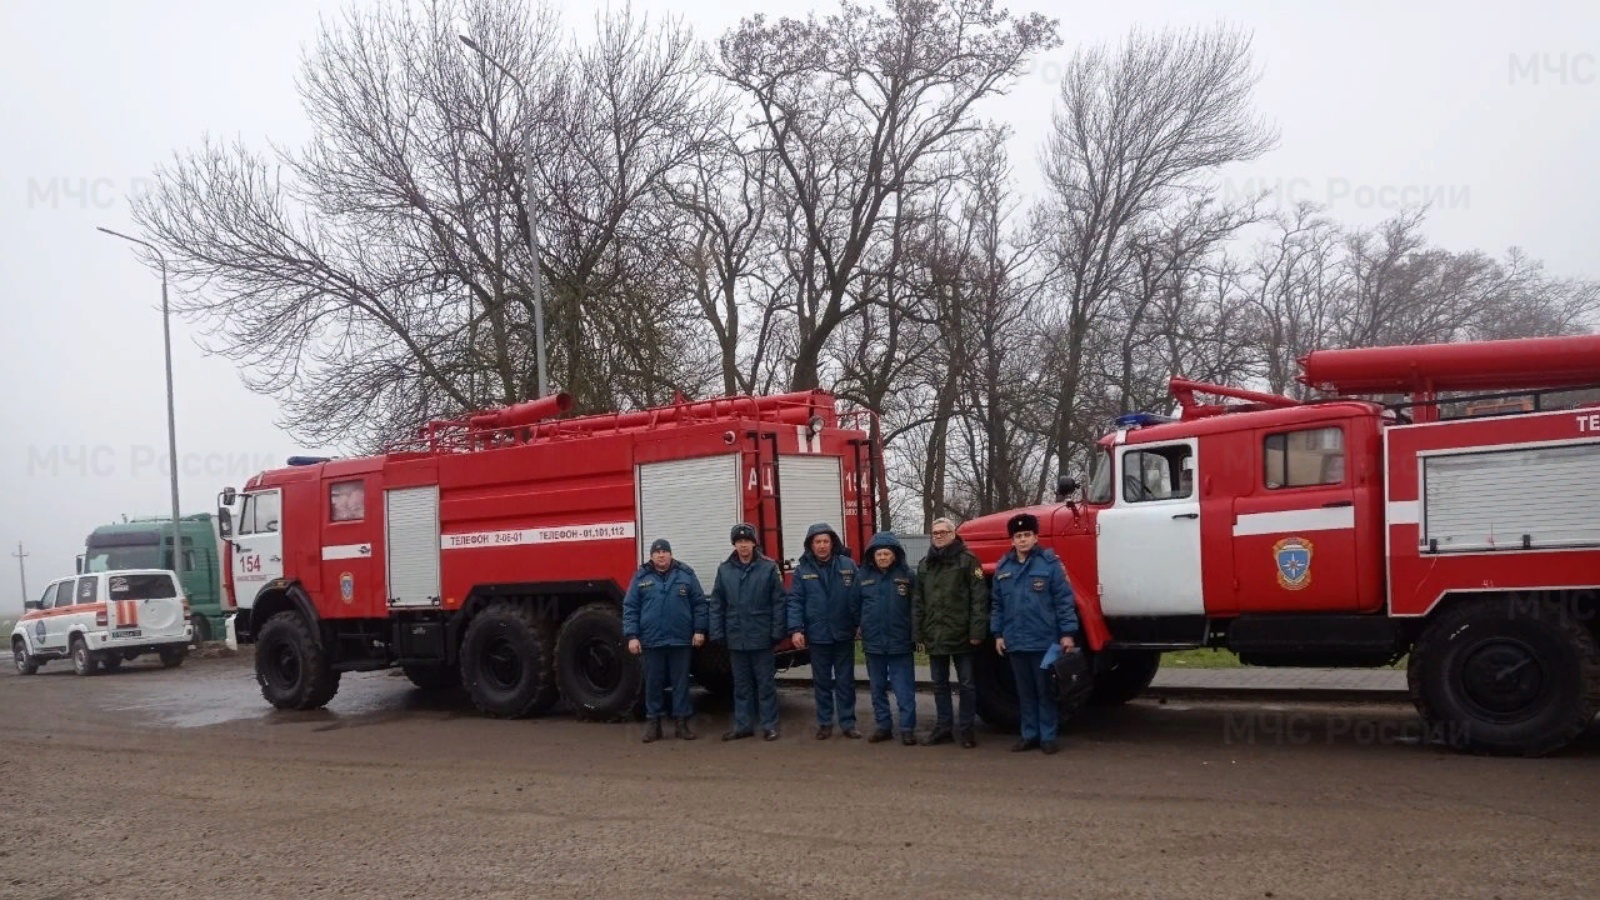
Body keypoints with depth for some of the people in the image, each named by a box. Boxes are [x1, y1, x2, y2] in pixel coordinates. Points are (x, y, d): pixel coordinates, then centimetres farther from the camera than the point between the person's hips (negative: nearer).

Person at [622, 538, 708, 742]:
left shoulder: (686, 574, 3)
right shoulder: (641, 577, 4)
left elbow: (699, 603, 5)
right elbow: (630, 608, 3)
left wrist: (699, 630, -2)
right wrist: (632, 636, -5)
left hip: (681, 640, 0)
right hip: (652, 641, 0)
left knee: (681, 683, 6)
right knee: (653, 683, 6)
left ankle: (682, 723, 14)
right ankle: (653, 724, 15)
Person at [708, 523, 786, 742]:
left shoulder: (768, 568, -3)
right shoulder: (724, 570, 5)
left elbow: (779, 602, -3)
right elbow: (717, 604, 6)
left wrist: (777, 632, -8)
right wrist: (717, 634, 1)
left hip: (761, 638, -3)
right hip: (736, 639, 3)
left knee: (766, 684, 5)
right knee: (741, 686, 11)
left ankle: (769, 726, 13)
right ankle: (743, 726, 20)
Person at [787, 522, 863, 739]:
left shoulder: (848, 566, -1)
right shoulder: (802, 570, -1)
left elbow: (857, 597, -1)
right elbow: (795, 601, -3)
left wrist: (860, 624, -5)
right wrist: (796, 629, -12)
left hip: (844, 634, 0)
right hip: (817, 636, 0)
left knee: (846, 681, 7)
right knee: (822, 682, 10)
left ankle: (848, 723, 15)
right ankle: (825, 723, 20)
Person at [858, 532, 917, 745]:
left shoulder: (906, 575, -2)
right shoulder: (865, 575, 4)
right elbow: (856, 605, 9)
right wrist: (858, 628, 3)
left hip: (900, 642, -3)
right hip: (873, 642, 3)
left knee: (904, 690, -1)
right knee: (877, 688, 12)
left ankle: (907, 729, 5)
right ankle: (883, 726, 23)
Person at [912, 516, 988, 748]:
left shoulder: (967, 560, -4)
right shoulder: (925, 564, 12)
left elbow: (979, 598, -10)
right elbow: (917, 601, 13)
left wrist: (977, 631, -16)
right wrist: (918, 634, 8)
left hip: (961, 635, -5)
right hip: (934, 636, 5)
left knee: (967, 684, 4)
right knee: (939, 684, 12)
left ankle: (966, 729, 13)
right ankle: (942, 728, 21)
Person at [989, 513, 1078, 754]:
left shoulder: (1049, 563, -6)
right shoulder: (1003, 567, 8)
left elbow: (1063, 600, -7)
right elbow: (997, 604, 13)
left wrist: (1067, 633, -11)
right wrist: (998, 634, 9)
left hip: (1044, 640, -4)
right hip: (1015, 642, 4)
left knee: (1045, 691, 5)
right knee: (1025, 692, 12)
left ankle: (1047, 736, 13)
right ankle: (1029, 734, 21)